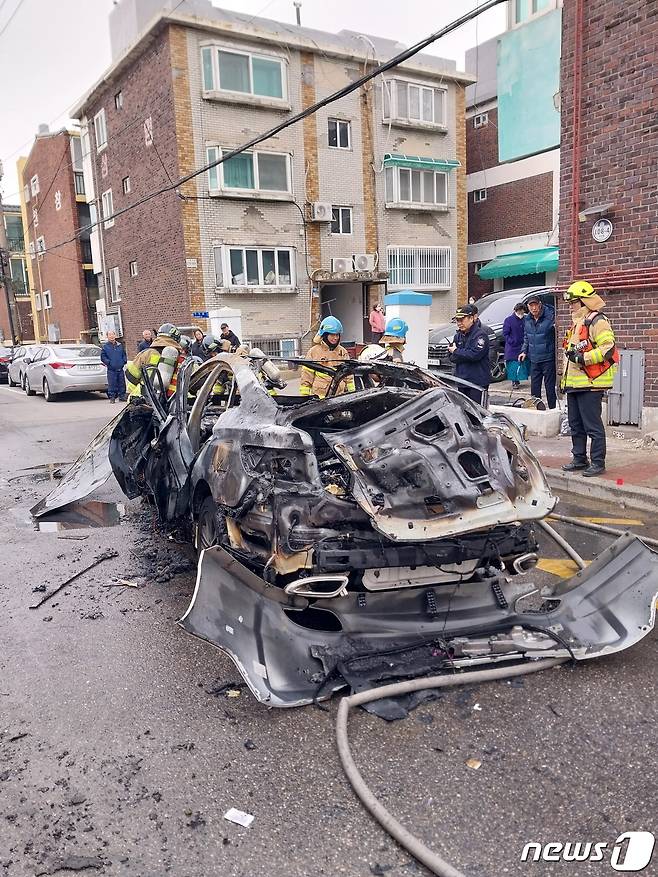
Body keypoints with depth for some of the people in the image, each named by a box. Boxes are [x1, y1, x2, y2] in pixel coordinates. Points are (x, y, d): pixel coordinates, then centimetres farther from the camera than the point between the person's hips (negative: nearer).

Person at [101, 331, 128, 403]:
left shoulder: (120, 345, 12)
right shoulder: (105, 346, 2)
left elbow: (124, 354, 20)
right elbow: (103, 357, 1)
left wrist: (124, 361, 3)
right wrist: (108, 362, -11)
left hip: (120, 368, 4)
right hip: (111, 369, -4)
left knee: (122, 383, 7)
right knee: (112, 384, -4)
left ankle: (122, 396, 17)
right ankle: (112, 397, 3)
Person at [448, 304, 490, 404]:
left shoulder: (480, 335, -10)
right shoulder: (458, 335, 13)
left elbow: (475, 354, -23)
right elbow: (452, 357, 10)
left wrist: (456, 351, -10)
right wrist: (465, 355, -10)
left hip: (478, 383, -7)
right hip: (461, 381, 7)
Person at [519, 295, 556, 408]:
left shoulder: (550, 316, -11)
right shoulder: (527, 319, 8)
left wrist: (556, 327, -27)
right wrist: (524, 351, 14)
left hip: (548, 358, -6)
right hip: (534, 359, 6)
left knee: (550, 387, 0)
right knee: (534, 387, 13)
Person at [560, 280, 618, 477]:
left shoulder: (597, 321, -10)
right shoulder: (577, 323, 21)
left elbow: (608, 348, -20)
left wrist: (583, 358, -22)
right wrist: (564, 379, 24)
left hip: (590, 383, -10)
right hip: (574, 383, 10)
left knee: (593, 426, -5)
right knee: (575, 424, 15)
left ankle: (598, 462, 2)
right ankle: (579, 458, 25)